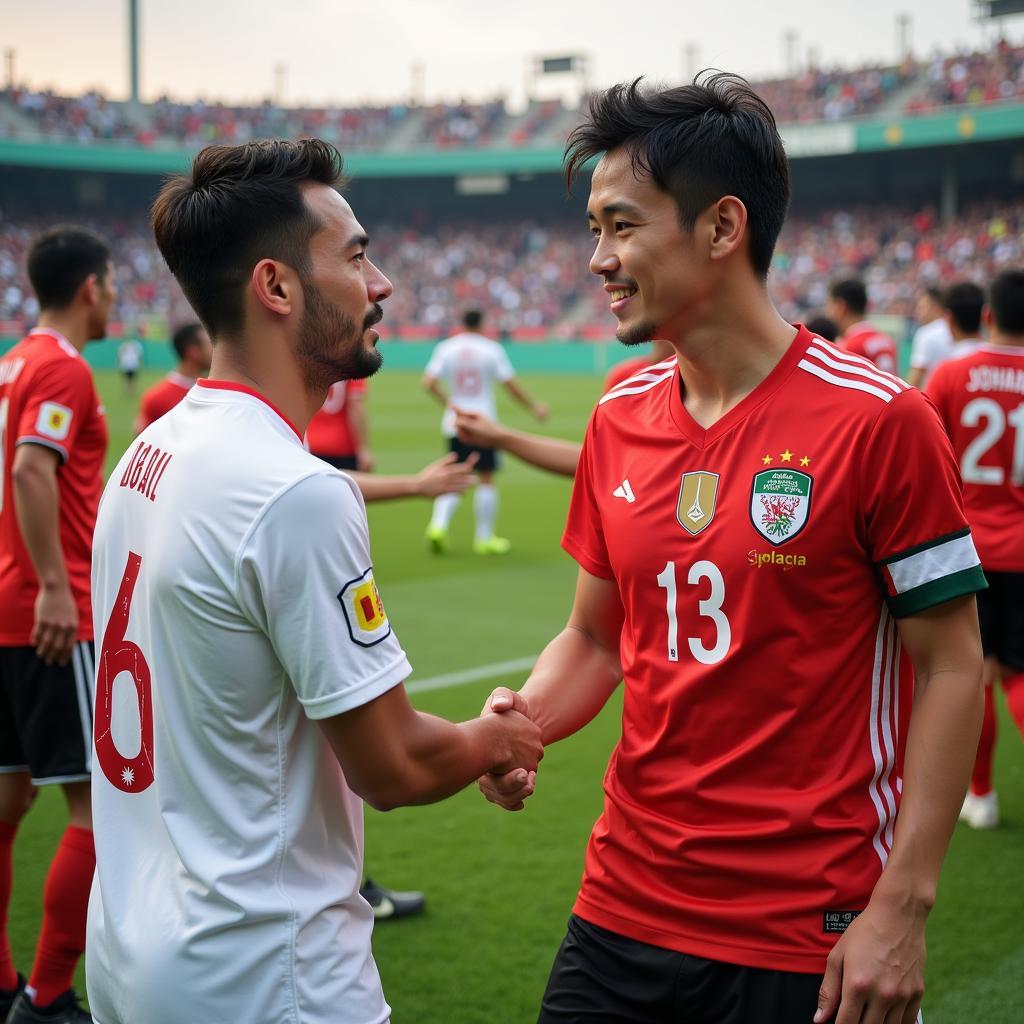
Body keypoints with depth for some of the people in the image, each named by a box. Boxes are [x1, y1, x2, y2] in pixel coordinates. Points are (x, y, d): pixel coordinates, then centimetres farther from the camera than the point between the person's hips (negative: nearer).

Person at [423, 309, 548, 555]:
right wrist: (534, 407, 8)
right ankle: (484, 537, 7)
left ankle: (438, 525, -8)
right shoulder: (491, 349, -3)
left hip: (454, 424, 3)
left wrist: (448, 402, 13)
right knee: (486, 479, 5)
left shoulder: (446, 348, 3)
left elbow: (429, 383, -4)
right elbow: (511, 385, -5)